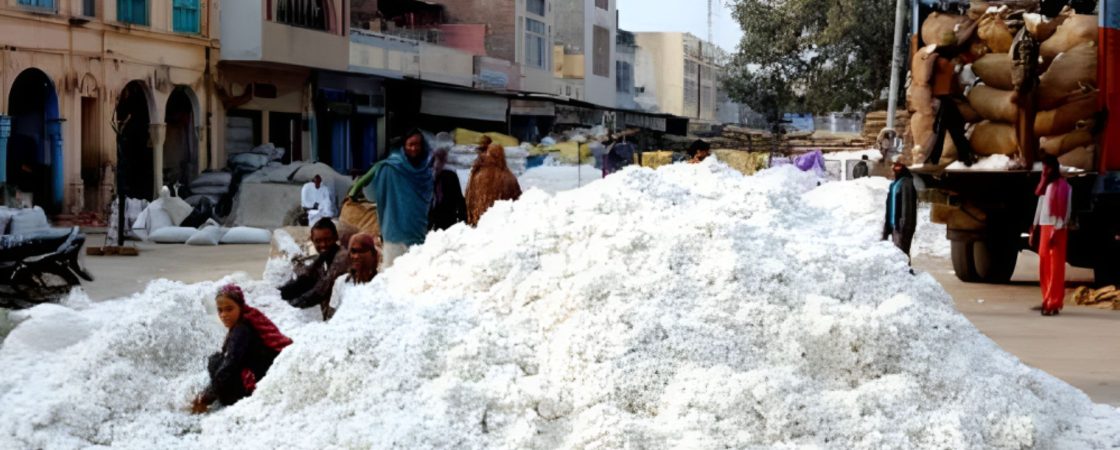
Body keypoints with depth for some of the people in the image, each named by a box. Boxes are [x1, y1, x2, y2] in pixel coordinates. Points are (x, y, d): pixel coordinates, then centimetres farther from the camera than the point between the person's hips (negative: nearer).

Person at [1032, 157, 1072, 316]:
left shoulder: (1063, 186, -9)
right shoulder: (1046, 185, 16)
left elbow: (1065, 210, -14)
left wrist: (1056, 231, -20)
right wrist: (1035, 228, 14)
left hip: (1056, 229, -8)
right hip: (1044, 228, 8)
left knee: (1056, 267, -7)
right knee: (1044, 267, 10)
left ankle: (1054, 304, -7)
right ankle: (1047, 301, 16)